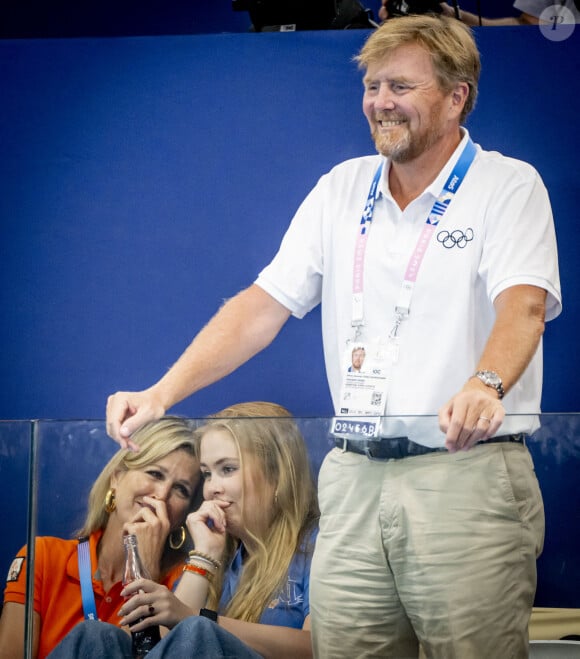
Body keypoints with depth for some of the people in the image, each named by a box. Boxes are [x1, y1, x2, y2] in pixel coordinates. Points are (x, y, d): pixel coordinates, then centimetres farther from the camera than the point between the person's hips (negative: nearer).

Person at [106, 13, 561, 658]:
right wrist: (162, 392, -3)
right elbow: (263, 304, 9)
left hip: (469, 473, -4)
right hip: (354, 477, 4)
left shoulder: (508, 186, -2)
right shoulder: (341, 189, 14)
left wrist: (484, 385, -39)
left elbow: (523, 305, -18)